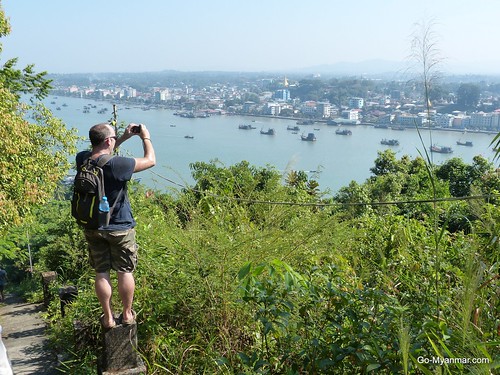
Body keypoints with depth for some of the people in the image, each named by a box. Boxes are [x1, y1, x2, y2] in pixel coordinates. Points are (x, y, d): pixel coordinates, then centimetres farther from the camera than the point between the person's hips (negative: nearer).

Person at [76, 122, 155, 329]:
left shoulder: (82, 159, -9)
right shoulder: (116, 164, -25)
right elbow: (150, 160, -13)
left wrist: (124, 137, 12)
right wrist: (146, 137, 3)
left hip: (92, 228, 5)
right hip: (120, 228, -5)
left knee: (101, 273, 12)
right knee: (125, 272, 11)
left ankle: (108, 318, 23)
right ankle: (127, 315, 25)